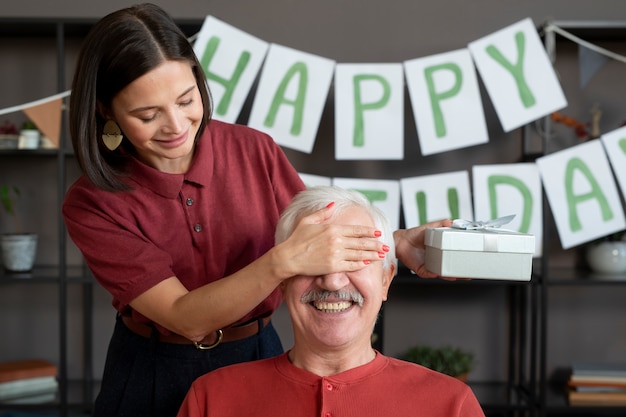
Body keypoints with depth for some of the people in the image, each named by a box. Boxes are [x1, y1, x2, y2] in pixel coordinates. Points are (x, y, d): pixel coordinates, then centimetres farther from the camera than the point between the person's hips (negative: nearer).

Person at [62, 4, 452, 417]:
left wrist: (395, 243, -22)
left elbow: (322, 246, -3)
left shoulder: (255, 151, -12)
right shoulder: (92, 206, -17)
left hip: (257, 356, 2)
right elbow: (186, 318, -24)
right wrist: (283, 261, -38)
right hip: (153, 377, -2)